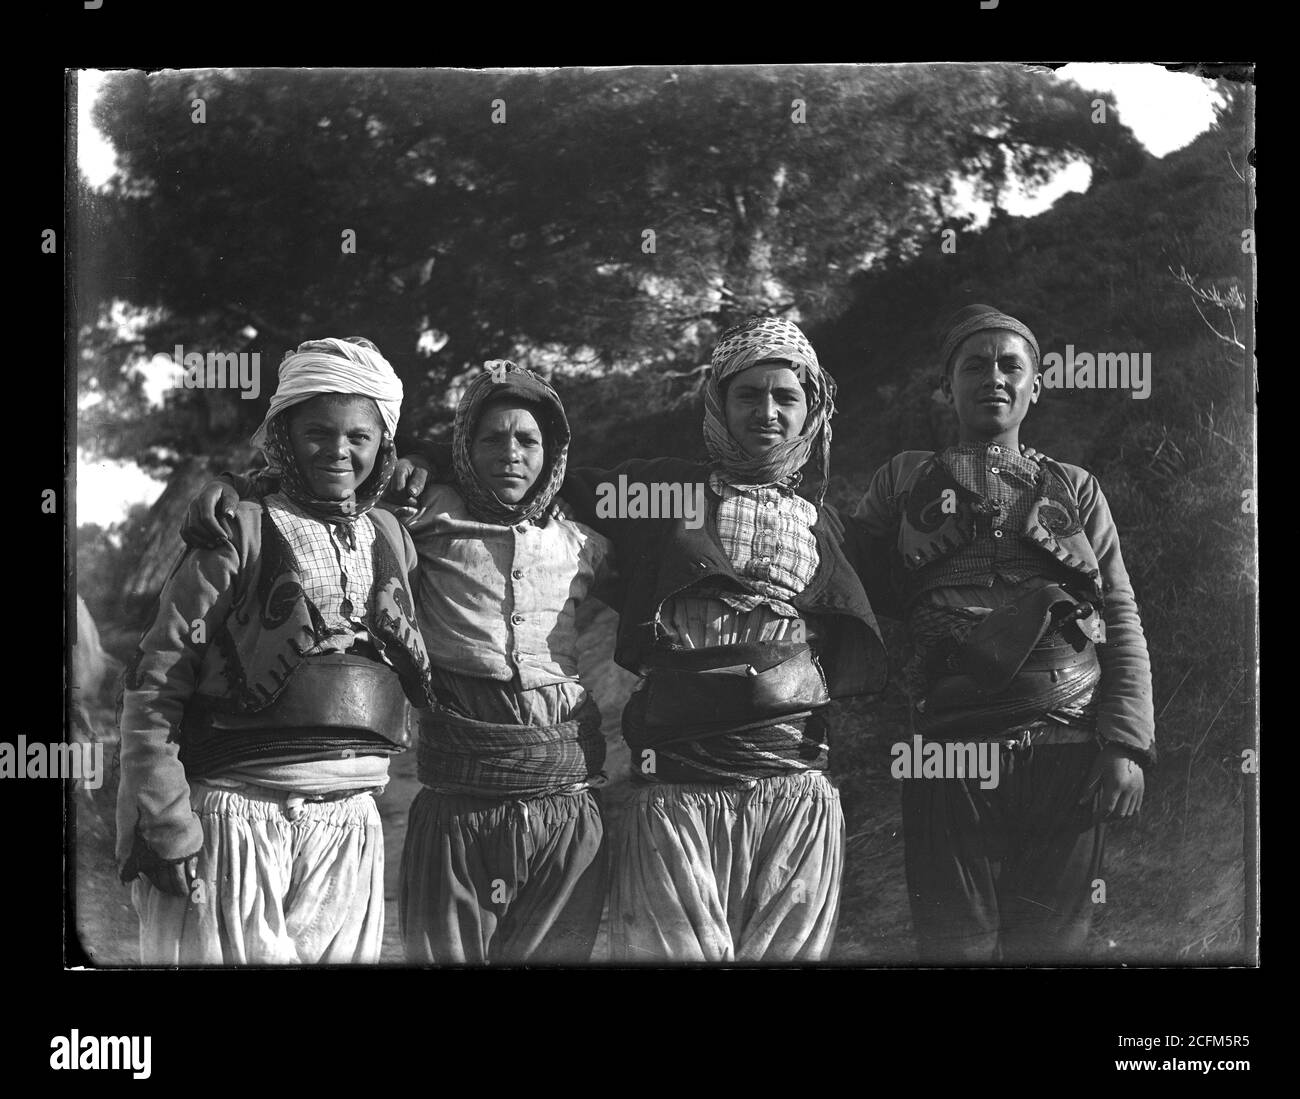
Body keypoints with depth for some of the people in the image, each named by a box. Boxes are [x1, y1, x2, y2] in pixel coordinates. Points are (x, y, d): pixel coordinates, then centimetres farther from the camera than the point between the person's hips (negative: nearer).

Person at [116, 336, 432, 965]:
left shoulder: (392, 541, 13)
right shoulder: (242, 535, -3)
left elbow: (417, 685, 27)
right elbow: (154, 684, -7)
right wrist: (163, 824, -12)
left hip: (349, 824, 5)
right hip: (237, 813, -5)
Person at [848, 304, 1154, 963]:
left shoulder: (1075, 489, 16)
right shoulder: (904, 481, 15)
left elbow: (1123, 624, 9)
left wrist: (1126, 744, -2)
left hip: (1067, 752, 1)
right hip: (949, 747, -1)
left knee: (1048, 942, 5)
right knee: (955, 944, 1)